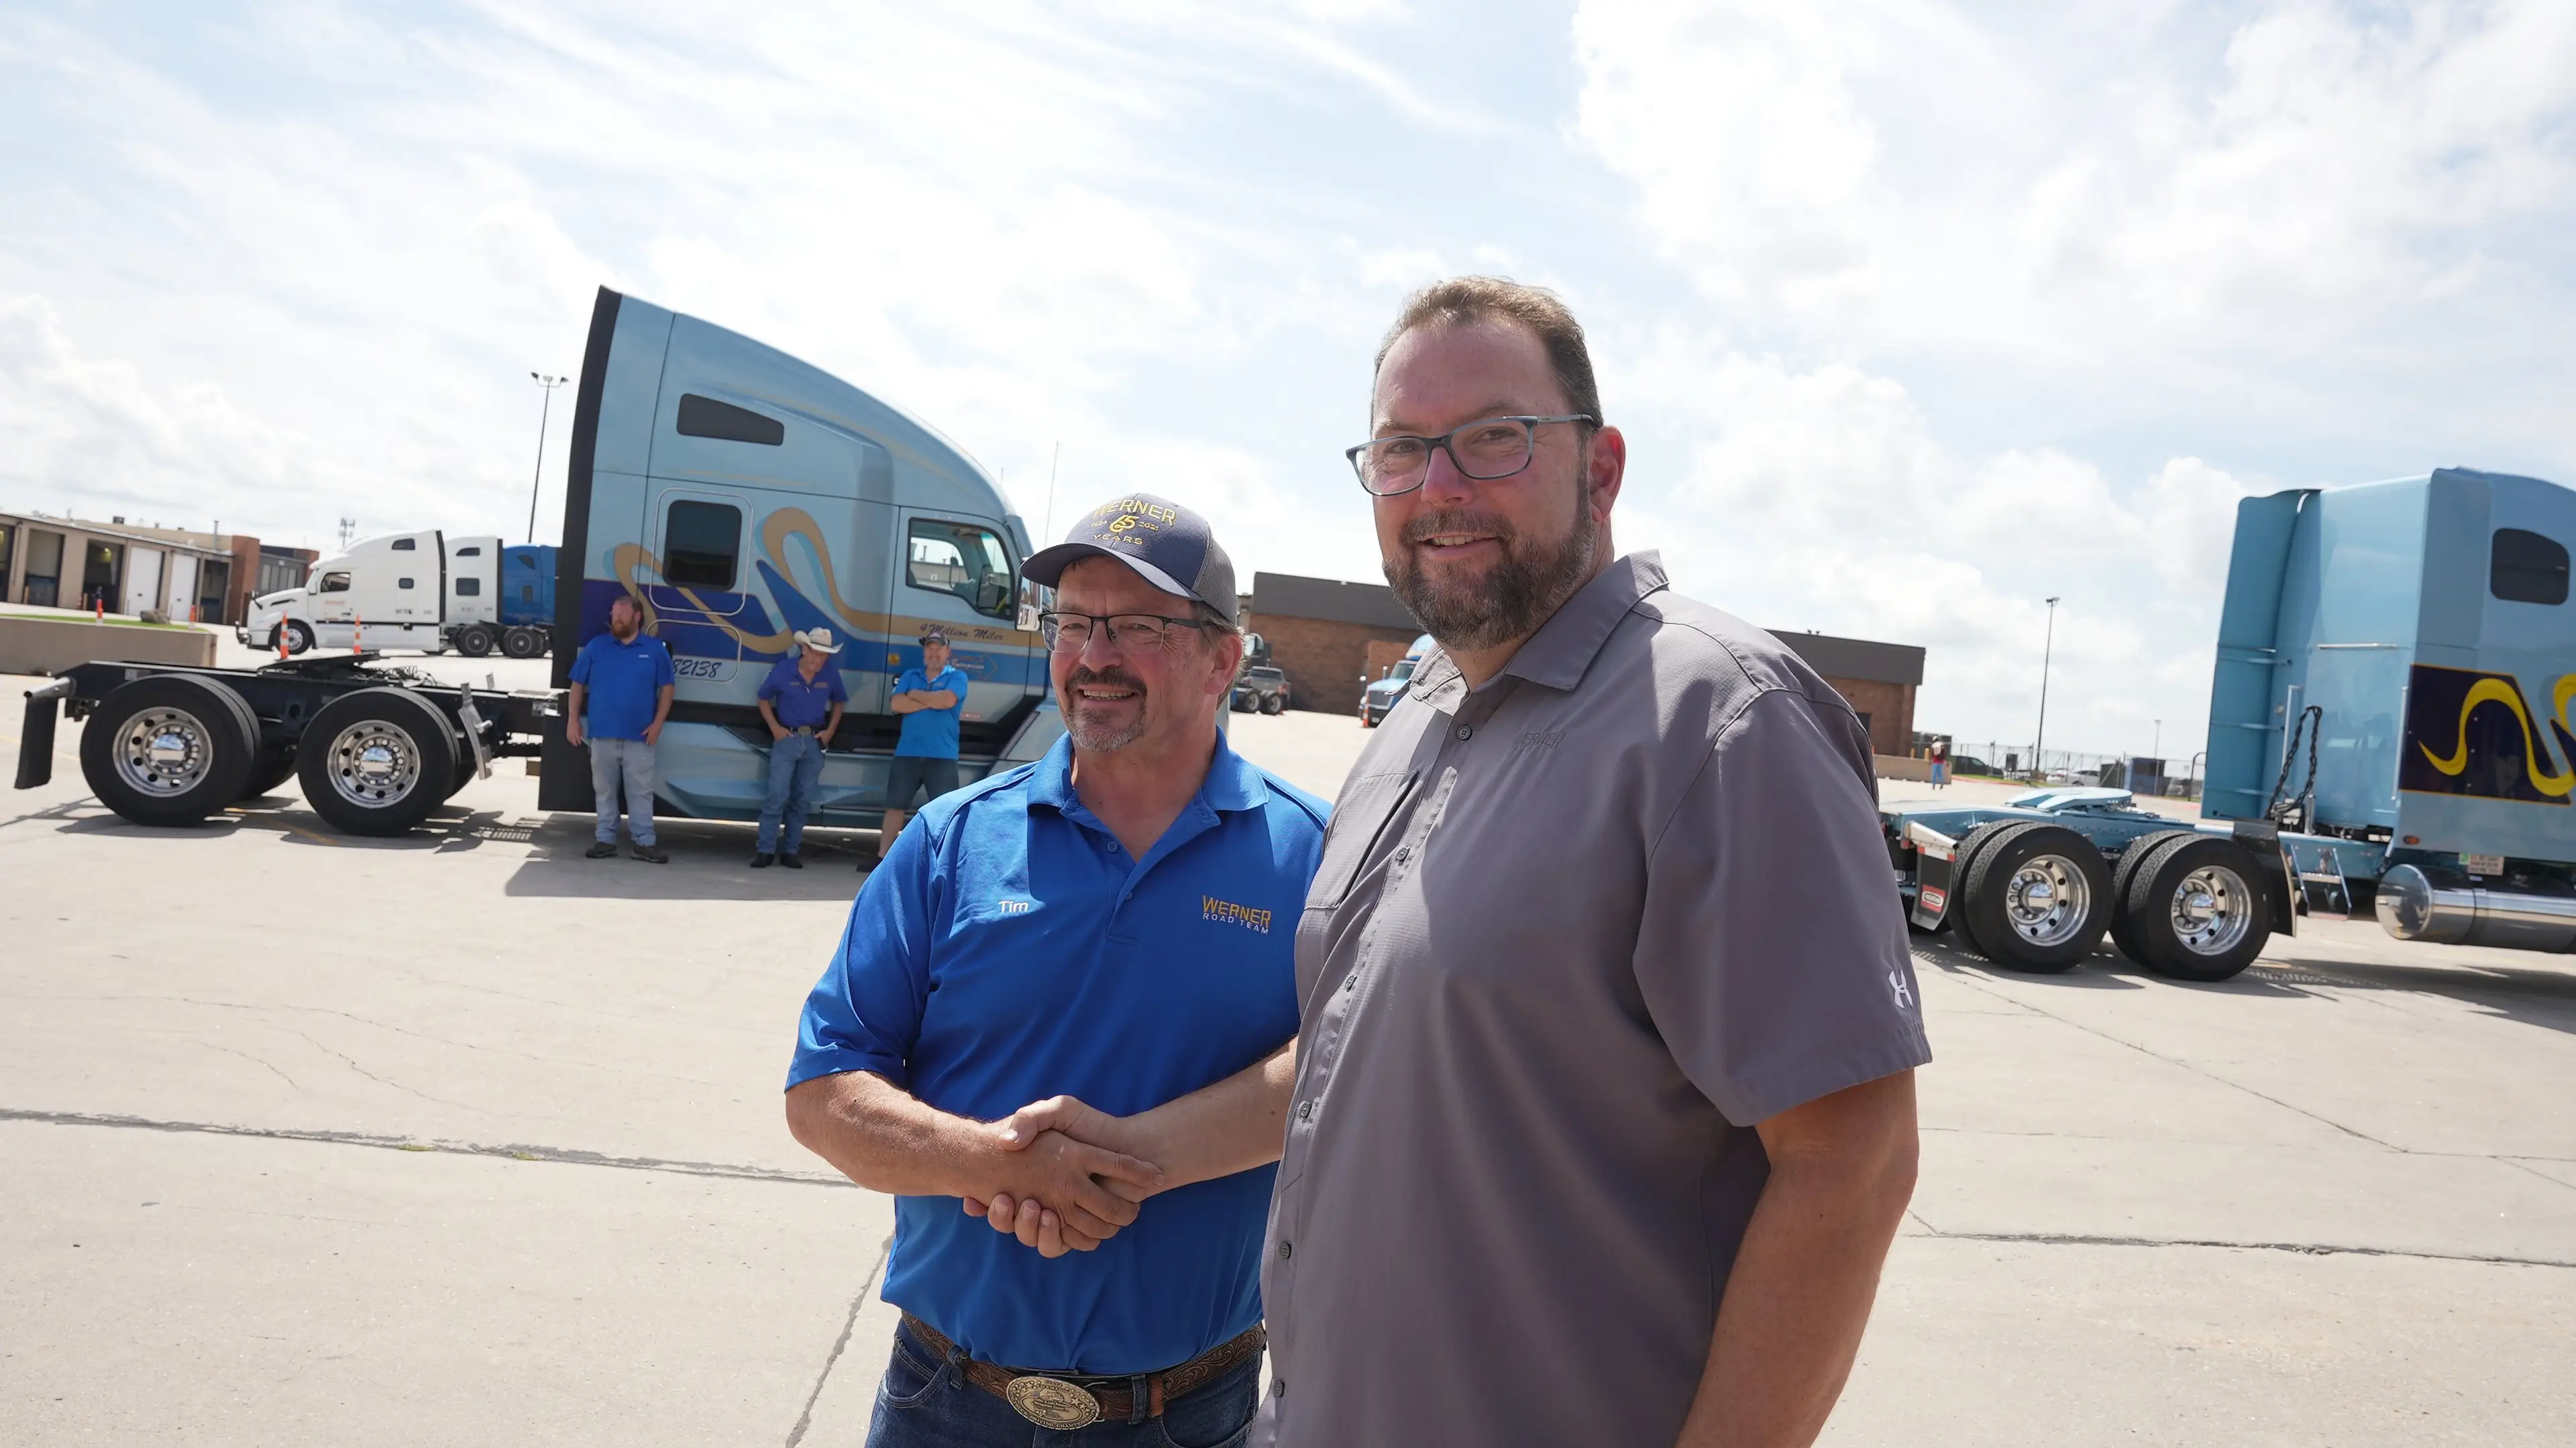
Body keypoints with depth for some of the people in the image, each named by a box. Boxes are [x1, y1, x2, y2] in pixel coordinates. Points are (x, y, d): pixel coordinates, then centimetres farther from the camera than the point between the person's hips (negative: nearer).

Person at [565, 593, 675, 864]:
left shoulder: (655, 649, 3)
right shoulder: (596, 646, 5)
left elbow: (666, 688, 4)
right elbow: (578, 685, 8)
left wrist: (658, 723, -5)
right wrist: (573, 720, 0)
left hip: (639, 736, -1)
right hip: (602, 733, 1)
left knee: (641, 791, -1)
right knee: (604, 789, 8)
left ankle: (643, 841, 3)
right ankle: (605, 839, 16)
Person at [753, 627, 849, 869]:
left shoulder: (831, 673, -3)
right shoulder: (783, 669, -8)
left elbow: (839, 703, 14)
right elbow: (764, 699, 5)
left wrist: (830, 731, 2)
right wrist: (775, 728, -5)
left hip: (815, 741, 3)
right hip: (787, 739, -3)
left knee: (803, 798, 6)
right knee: (778, 795, -9)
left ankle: (790, 850, 14)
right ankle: (765, 850, -4)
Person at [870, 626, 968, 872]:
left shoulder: (957, 677, 3)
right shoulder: (910, 676, 13)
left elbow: (947, 700, -18)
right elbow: (896, 704, -2)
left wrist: (916, 695, -4)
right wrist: (932, 702, -9)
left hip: (942, 757, -4)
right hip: (907, 754, 4)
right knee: (895, 806, 10)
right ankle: (883, 857, 19)